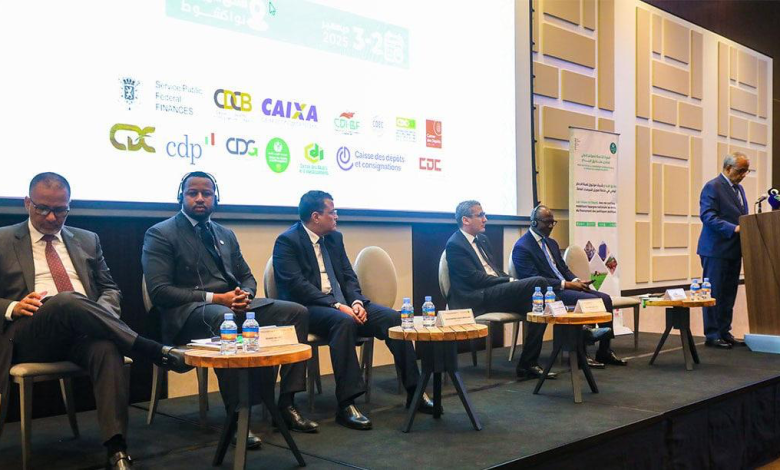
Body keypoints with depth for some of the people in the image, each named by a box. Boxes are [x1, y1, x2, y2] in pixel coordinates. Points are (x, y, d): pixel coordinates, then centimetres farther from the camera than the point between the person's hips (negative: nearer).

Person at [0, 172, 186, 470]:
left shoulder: (87, 241, 21)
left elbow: (110, 289, 21)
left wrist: (101, 316, -1)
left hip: (81, 332, 2)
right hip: (28, 336, -2)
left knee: (106, 347, -35)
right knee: (67, 301, -36)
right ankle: (158, 353, -33)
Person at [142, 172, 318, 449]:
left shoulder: (226, 235, 20)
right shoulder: (161, 235, -1)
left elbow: (247, 278, 19)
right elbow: (159, 291, -12)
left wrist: (244, 295, -7)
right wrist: (214, 298, -19)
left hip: (232, 303, 7)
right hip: (187, 312, -7)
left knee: (297, 312, -12)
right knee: (225, 318, -41)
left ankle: (286, 403, -11)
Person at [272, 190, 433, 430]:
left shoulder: (335, 237, 15)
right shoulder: (287, 241, -7)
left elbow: (348, 276, 13)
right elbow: (297, 285, -18)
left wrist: (357, 302, -9)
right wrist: (336, 305, -25)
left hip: (342, 303, 7)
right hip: (308, 308, -7)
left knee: (394, 317, -13)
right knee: (344, 322, -38)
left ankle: (414, 390, -6)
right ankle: (346, 405, -33)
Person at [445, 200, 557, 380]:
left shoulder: (482, 239, 22)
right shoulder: (455, 245, -6)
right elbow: (475, 278, -14)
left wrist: (511, 281, 2)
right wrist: (511, 282, -14)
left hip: (494, 293, 8)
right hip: (477, 299, -8)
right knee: (539, 283, -21)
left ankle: (528, 364, -8)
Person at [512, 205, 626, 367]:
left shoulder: (552, 243, 18)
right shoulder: (522, 247, -10)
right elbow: (534, 279, -18)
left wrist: (576, 281, -2)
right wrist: (566, 284, -20)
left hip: (565, 286, 9)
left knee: (605, 298, -7)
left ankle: (604, 352, 1)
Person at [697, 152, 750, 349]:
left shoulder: (739, 189, 17)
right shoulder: (712, 187, -9)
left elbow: (743, 216, 22)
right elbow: (708, 216, -19)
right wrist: (734, 229, -24)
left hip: (734, 250, 8)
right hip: (716, 249, -8)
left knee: (729, 294, 11)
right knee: (714, 293, -2)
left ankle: (724, 333, 20)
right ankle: (712, 335, 4)